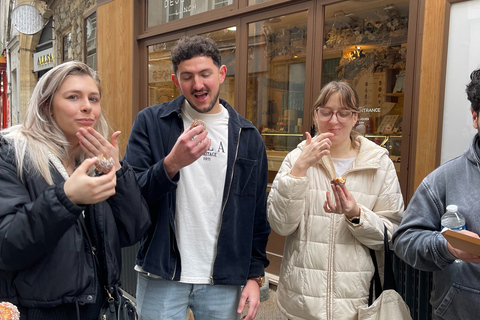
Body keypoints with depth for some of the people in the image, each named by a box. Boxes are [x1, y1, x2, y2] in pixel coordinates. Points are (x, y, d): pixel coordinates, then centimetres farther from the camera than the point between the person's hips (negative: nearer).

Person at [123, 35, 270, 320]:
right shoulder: (151, 123, -5)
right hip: (162, 277, -1)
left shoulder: (248, 136, 1)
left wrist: (255, 275, 4)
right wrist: (172, 163, -26)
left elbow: (257, 214, 5)